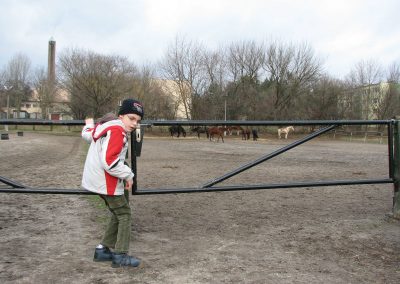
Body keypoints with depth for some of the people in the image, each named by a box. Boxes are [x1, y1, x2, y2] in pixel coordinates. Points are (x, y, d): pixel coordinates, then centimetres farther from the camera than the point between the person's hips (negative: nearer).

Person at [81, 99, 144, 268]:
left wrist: (89, 124, 51)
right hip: (106, 182, -10)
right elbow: (109, 161, -29)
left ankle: (103, 249, 24)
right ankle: (120, 255, 4)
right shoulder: (117, 131, -21)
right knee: (124, 214, 1)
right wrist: (128, 175, -17)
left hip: (97, 179, 10)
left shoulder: (105, 125, 9)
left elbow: (87, 134, 29)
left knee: (117, 214, 19)